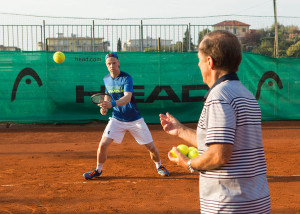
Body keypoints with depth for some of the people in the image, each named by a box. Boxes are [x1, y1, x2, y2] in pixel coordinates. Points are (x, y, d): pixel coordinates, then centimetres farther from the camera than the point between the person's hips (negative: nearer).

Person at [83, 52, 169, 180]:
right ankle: (98, 170, 13)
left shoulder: (126, 78, -16)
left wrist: (112, 104, -48)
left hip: (135, 120, -3)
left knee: (151, 147, 0)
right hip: (117, 119, 3)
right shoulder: (106, 79, 1)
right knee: (103, 144, -11)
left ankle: (159, 166, 29)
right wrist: (104, 107, 0)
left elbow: (127, 98, -31)